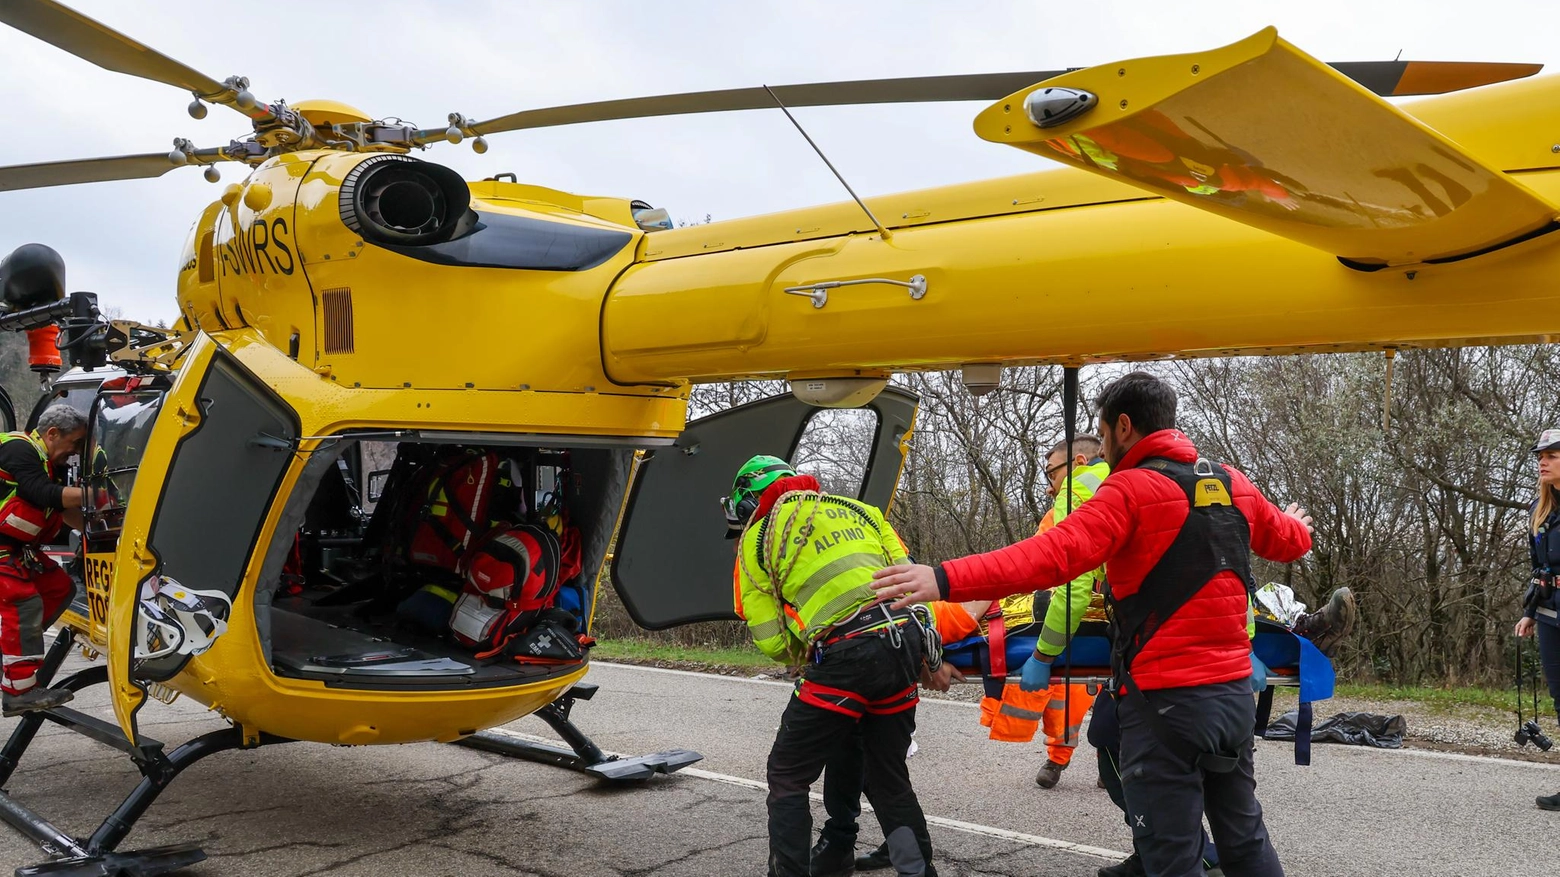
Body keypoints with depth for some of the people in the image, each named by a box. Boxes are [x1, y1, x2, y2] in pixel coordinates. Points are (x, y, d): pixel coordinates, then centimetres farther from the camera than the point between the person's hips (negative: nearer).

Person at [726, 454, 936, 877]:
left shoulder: (756, 540, 11)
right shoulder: (856, 508, 23)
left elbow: (772, 641, 5)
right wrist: (931, 658, 18)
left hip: (843, 653, -5)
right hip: (904, 640, 5)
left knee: (788, 778, 12)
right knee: (888, 777, 21)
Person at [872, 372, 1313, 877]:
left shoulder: (1132, 489, -12)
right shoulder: (1233, 484, 9)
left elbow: (1056, 555, -27)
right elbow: (1290, 541, 27)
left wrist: (947, 580, -35)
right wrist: (1297, 524, 52)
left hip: (1166, 700, -7)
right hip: (1235, 692, 7)